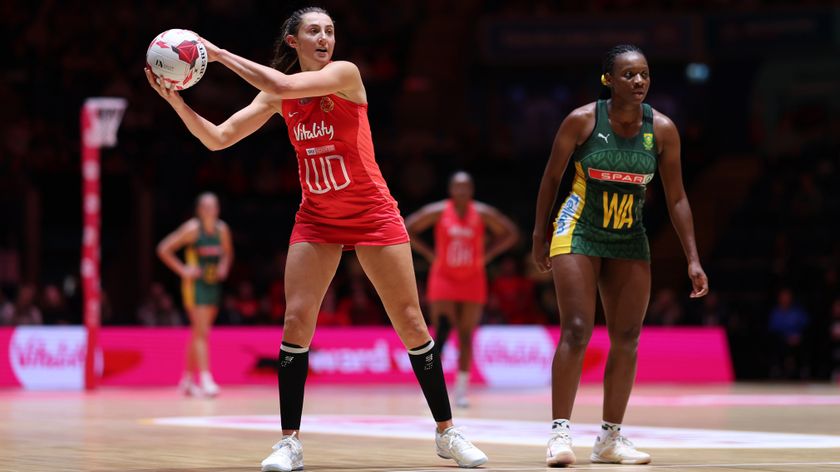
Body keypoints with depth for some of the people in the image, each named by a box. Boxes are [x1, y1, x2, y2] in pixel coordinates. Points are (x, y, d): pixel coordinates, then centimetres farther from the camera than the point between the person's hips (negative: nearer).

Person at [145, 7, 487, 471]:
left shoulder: (345, 74, -14)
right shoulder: (277, 95, 0)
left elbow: (283, 85, -30)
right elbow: (218, 138, -2)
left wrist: (220, 54, -23)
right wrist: (176, 101, -15)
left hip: (372, 215, -3)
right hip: (316, 220, 3)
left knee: (411, 324, -1)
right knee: (295, 322, -9)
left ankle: (447, 433, 12)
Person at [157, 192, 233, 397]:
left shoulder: (222, 229, 5)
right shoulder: (192, 228, -11)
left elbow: (227, 252, 24)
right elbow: (164, 249, -11)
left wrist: (224, 266, 4)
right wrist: (182, 270, -12)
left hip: (214, 285, 6)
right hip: (195, 284, -6)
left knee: (198, 333, 12)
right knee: (201, 332, -15)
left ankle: (187, 380, 22)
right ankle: (205, 380, -21)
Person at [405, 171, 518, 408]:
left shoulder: (483, 214, -6)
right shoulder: (438, 212, -8)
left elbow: (510, 233, 5)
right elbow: (408, 230, 0)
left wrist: (487, 254, -4)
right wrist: (429, 253, -7)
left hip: (472, 281, 1)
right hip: (443, 279, -1)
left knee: (466, 336, 2)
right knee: (441, 332, -12)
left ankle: (461, 390, 10)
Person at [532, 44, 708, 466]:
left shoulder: (662, 129, -6)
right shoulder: (582, 121, -13)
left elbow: (676, 198, -1)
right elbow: (551, 178, -2)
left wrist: (693, 259, -4)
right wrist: (540, 236, 2)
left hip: (629, 241, 4)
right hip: (578, 233, -4)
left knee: (627, 339, 3)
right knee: (576, 331, -14)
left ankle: (610, 438, 13)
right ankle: (560, 432, -10)